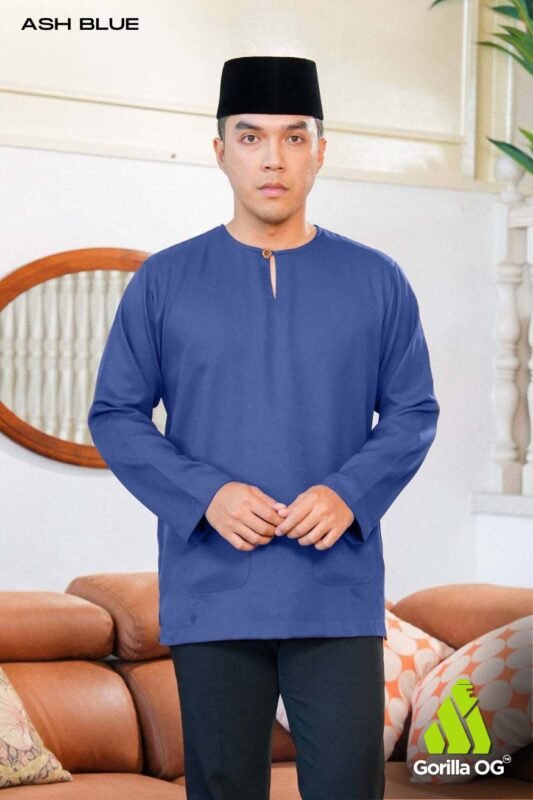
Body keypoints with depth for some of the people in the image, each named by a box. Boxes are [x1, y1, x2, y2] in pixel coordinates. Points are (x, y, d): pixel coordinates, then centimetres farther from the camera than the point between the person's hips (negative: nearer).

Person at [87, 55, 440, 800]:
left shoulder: (378, 281, 5)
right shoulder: (163, 282, 2)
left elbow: (413, 413, 7)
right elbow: (115, 415, 3)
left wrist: (349, 493, -12)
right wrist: (205, 495, -13)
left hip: (339, 596, 0)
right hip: (211, 597, 0)